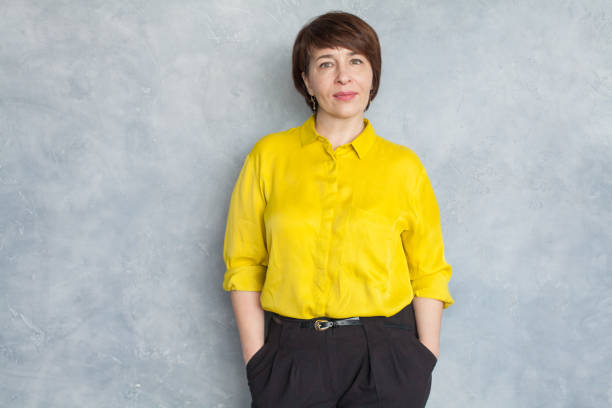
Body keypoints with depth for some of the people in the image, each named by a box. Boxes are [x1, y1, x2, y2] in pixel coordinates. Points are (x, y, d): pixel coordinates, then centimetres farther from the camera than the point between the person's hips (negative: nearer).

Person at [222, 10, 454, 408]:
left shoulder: (403, 165, 2)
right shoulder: (269, 156, 2)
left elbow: (429, 271, 3)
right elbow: (244, 263, 2)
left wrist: (425, 363, -4)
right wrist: (256, 360, -4)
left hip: (385, 357, 0)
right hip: (291, 355, 0)